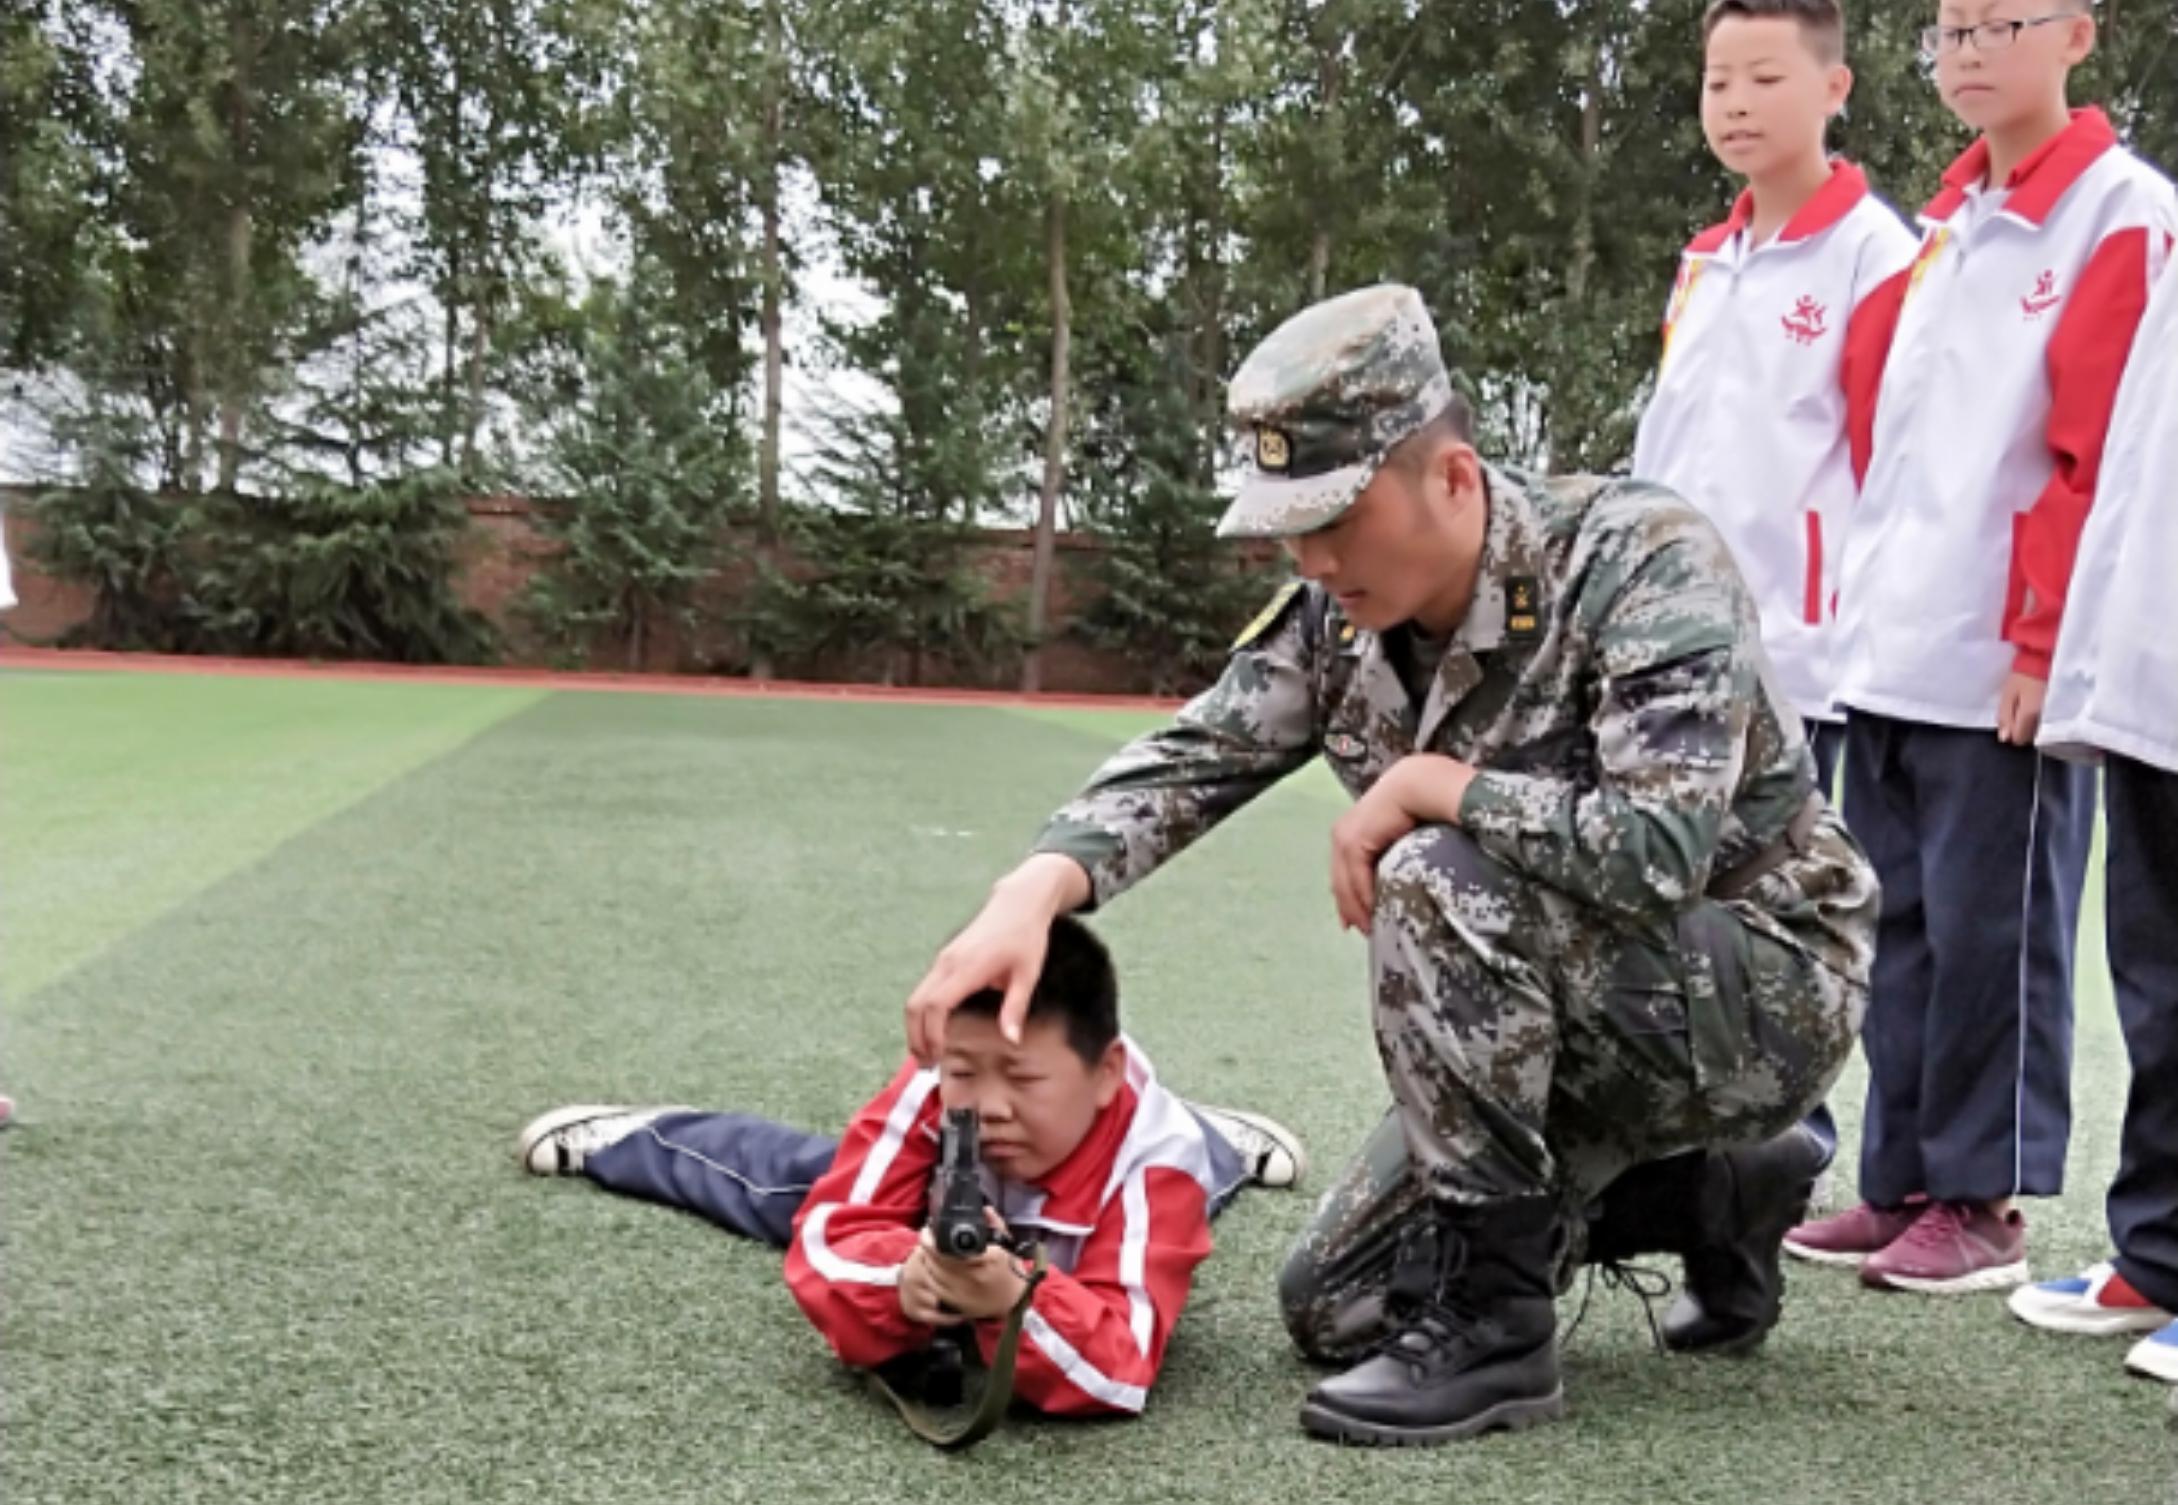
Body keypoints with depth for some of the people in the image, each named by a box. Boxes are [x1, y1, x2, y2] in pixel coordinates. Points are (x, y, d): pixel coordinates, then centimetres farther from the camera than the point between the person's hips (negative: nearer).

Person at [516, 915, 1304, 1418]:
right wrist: (903, 1279, -63)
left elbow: (1118, 1368, -53)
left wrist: (1015, 1300, -71)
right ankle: (636, 1136, 46)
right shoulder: (934, 1093, -46)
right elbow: (828, 1240, -41)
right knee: (795, 1187, 19)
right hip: (950, 1189, -1)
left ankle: (1217, 1143, 68)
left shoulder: (1151, 1159, -49)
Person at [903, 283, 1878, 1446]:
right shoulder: (1342, 616, -6)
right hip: (1588, 1017, 8)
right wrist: (1035, 889, -30)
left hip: (1770, 989, -8)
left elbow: (1660, 850, -38)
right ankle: (1714, 1192, 18)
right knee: (1333, 1306, 6)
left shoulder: (1641, 560, -27)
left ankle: (1491, 1321, -19)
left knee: (1440, 881, -33)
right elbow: (1188, 762, -10)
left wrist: (1421, 787, -26)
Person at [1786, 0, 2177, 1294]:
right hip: (1890, 653, 7)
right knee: (1901, 930, 10)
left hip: (2007, 660, -7)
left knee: (1991, 934, -1)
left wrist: (2046, 640, -14)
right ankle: (1905, 1181, 19)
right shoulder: (1942, 227, 18)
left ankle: (1985, 1202, 9)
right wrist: (1868, 596, 14)